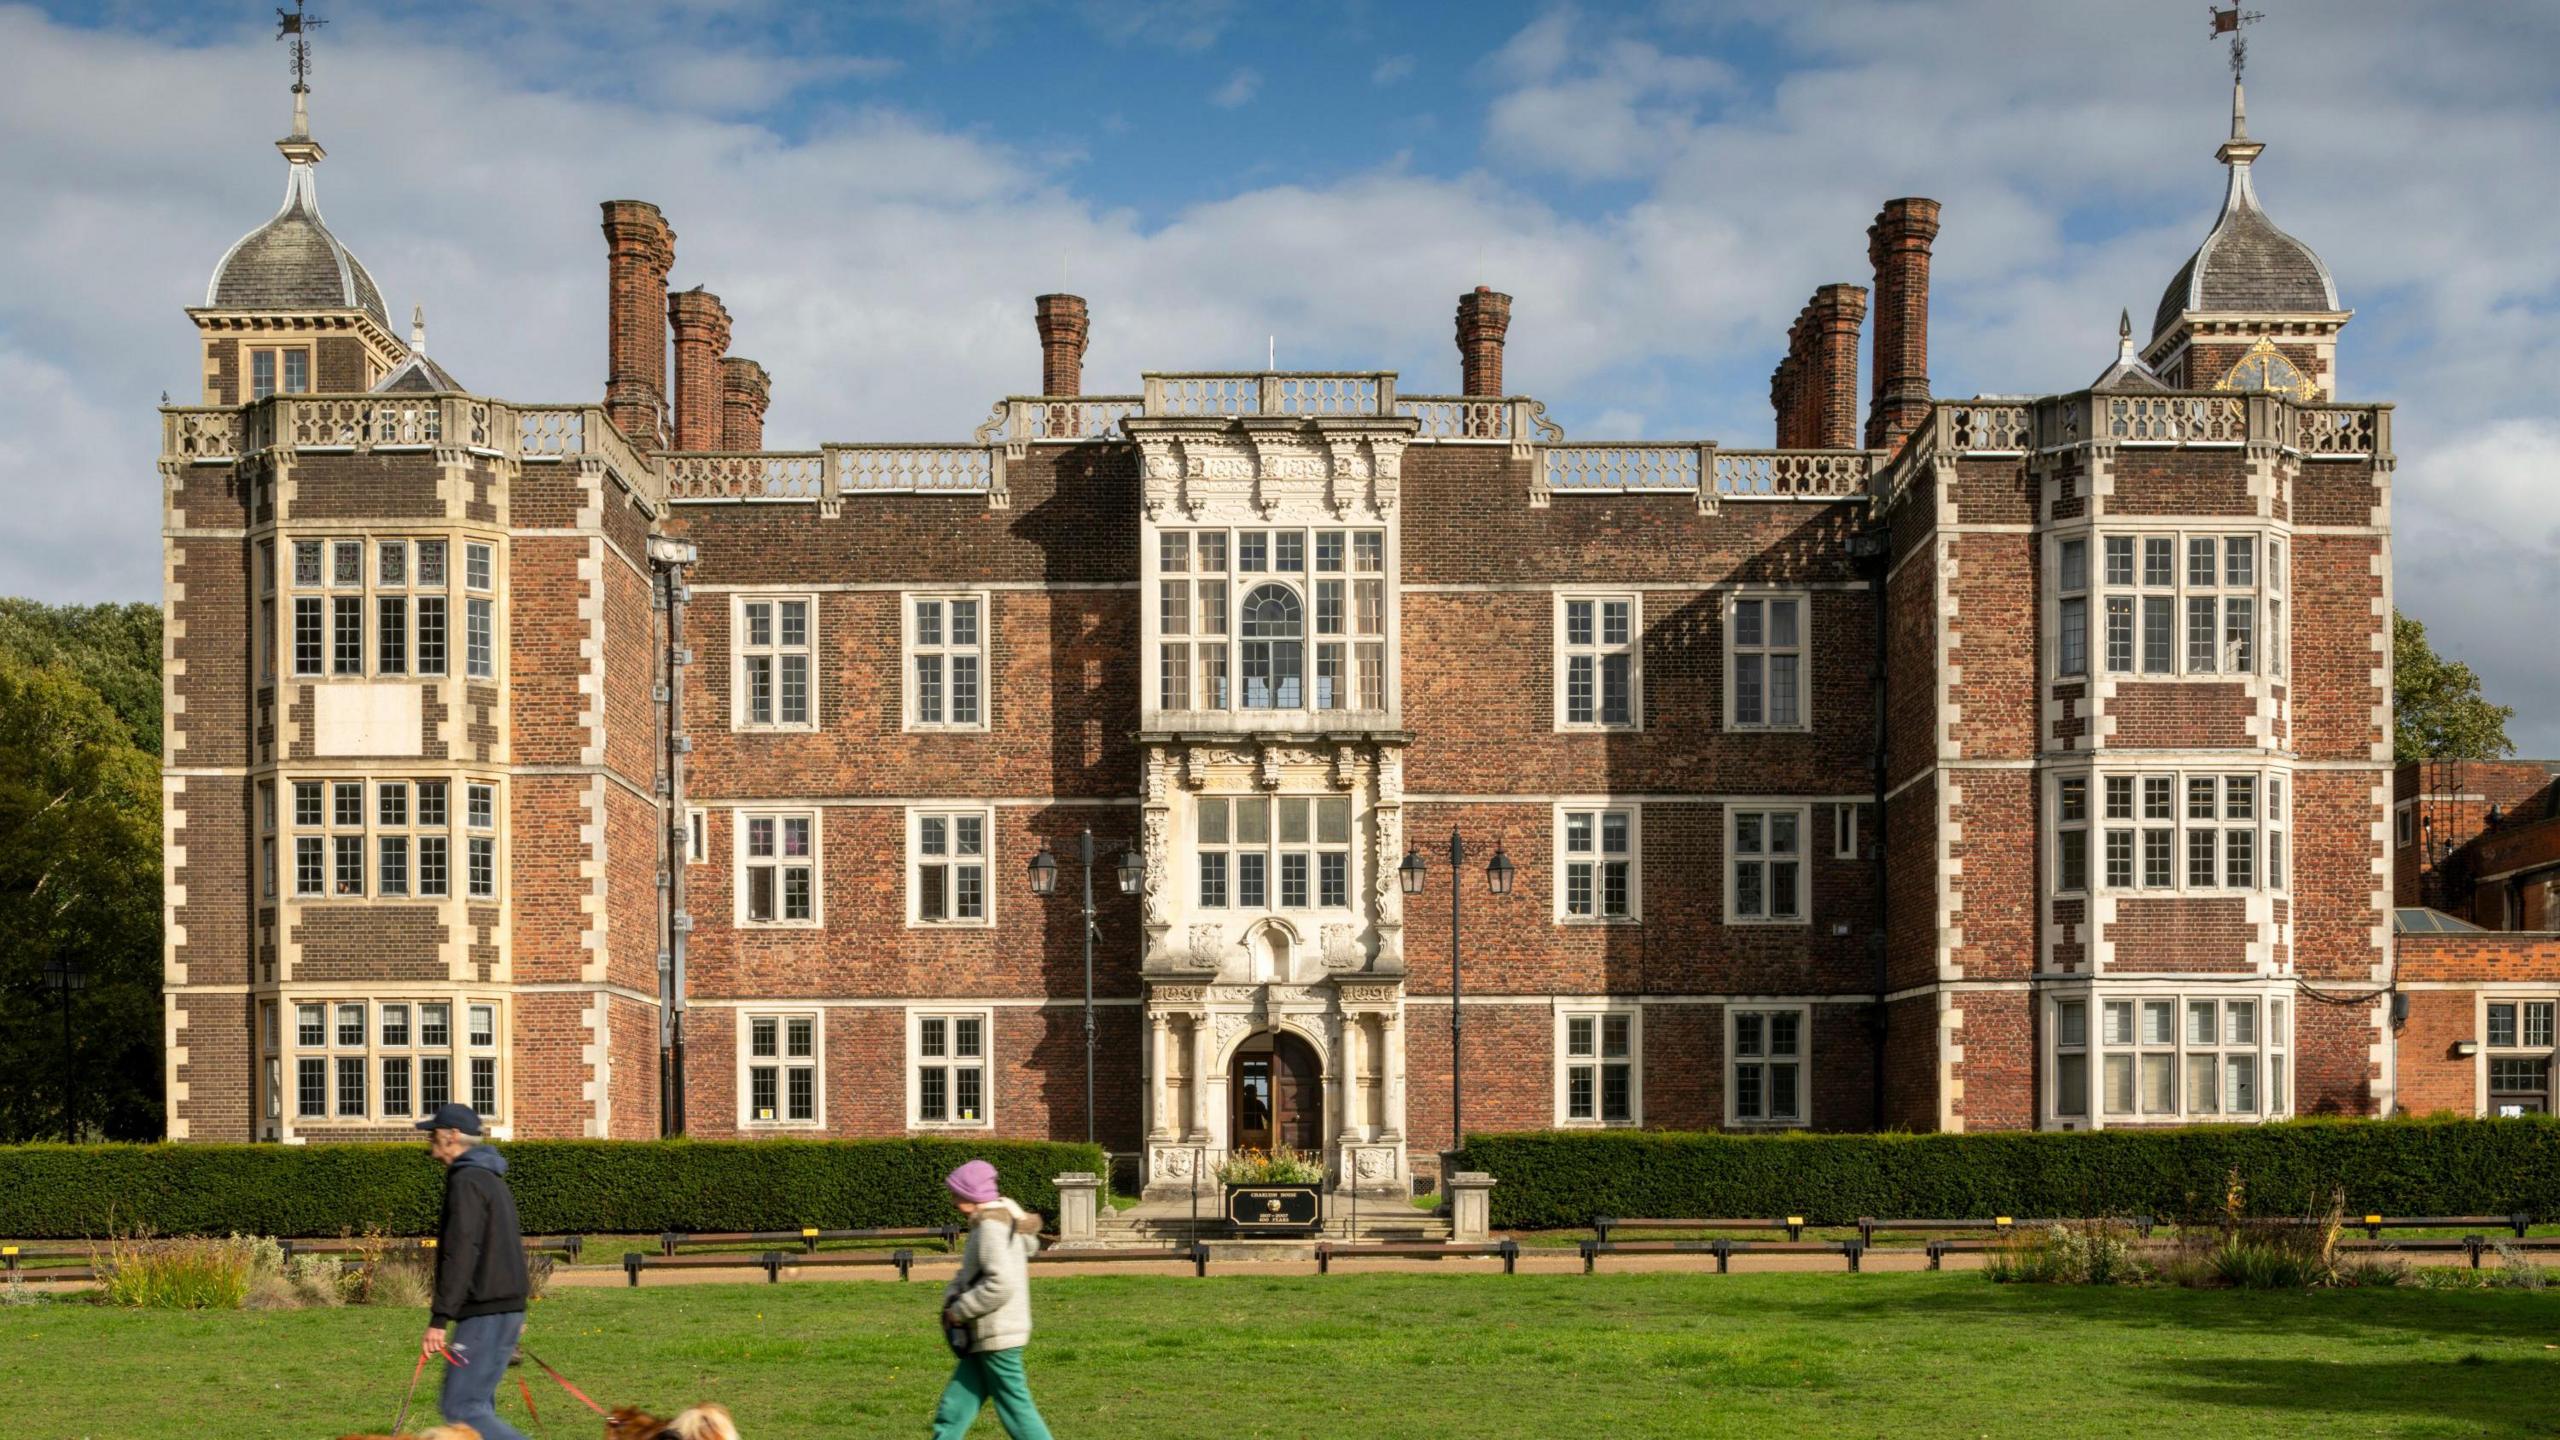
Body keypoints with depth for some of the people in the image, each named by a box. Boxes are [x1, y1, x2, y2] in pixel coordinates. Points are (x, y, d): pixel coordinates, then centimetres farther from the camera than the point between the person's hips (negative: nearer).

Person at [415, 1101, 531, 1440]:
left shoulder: (466, 1182, -13)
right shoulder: (489, 1177, 19)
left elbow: (460, 1253, -22)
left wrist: (439, 1320, -23)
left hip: (485, 1314, -10)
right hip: (507, 1309, 10)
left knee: (462, 1407, -9)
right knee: (475, 1405, 13)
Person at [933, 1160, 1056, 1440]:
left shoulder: (991, 1226, -17)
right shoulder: (1001, 1216, 12)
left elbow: (1001, 1284, -27)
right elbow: (970, 1275, 21)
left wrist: (959, 1310, -17)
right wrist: (952, 1296, 3)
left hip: (998, 1335, -10)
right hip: (984, 1337, 10)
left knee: (1015, 1408, -2)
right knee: (952, 1410, 9)